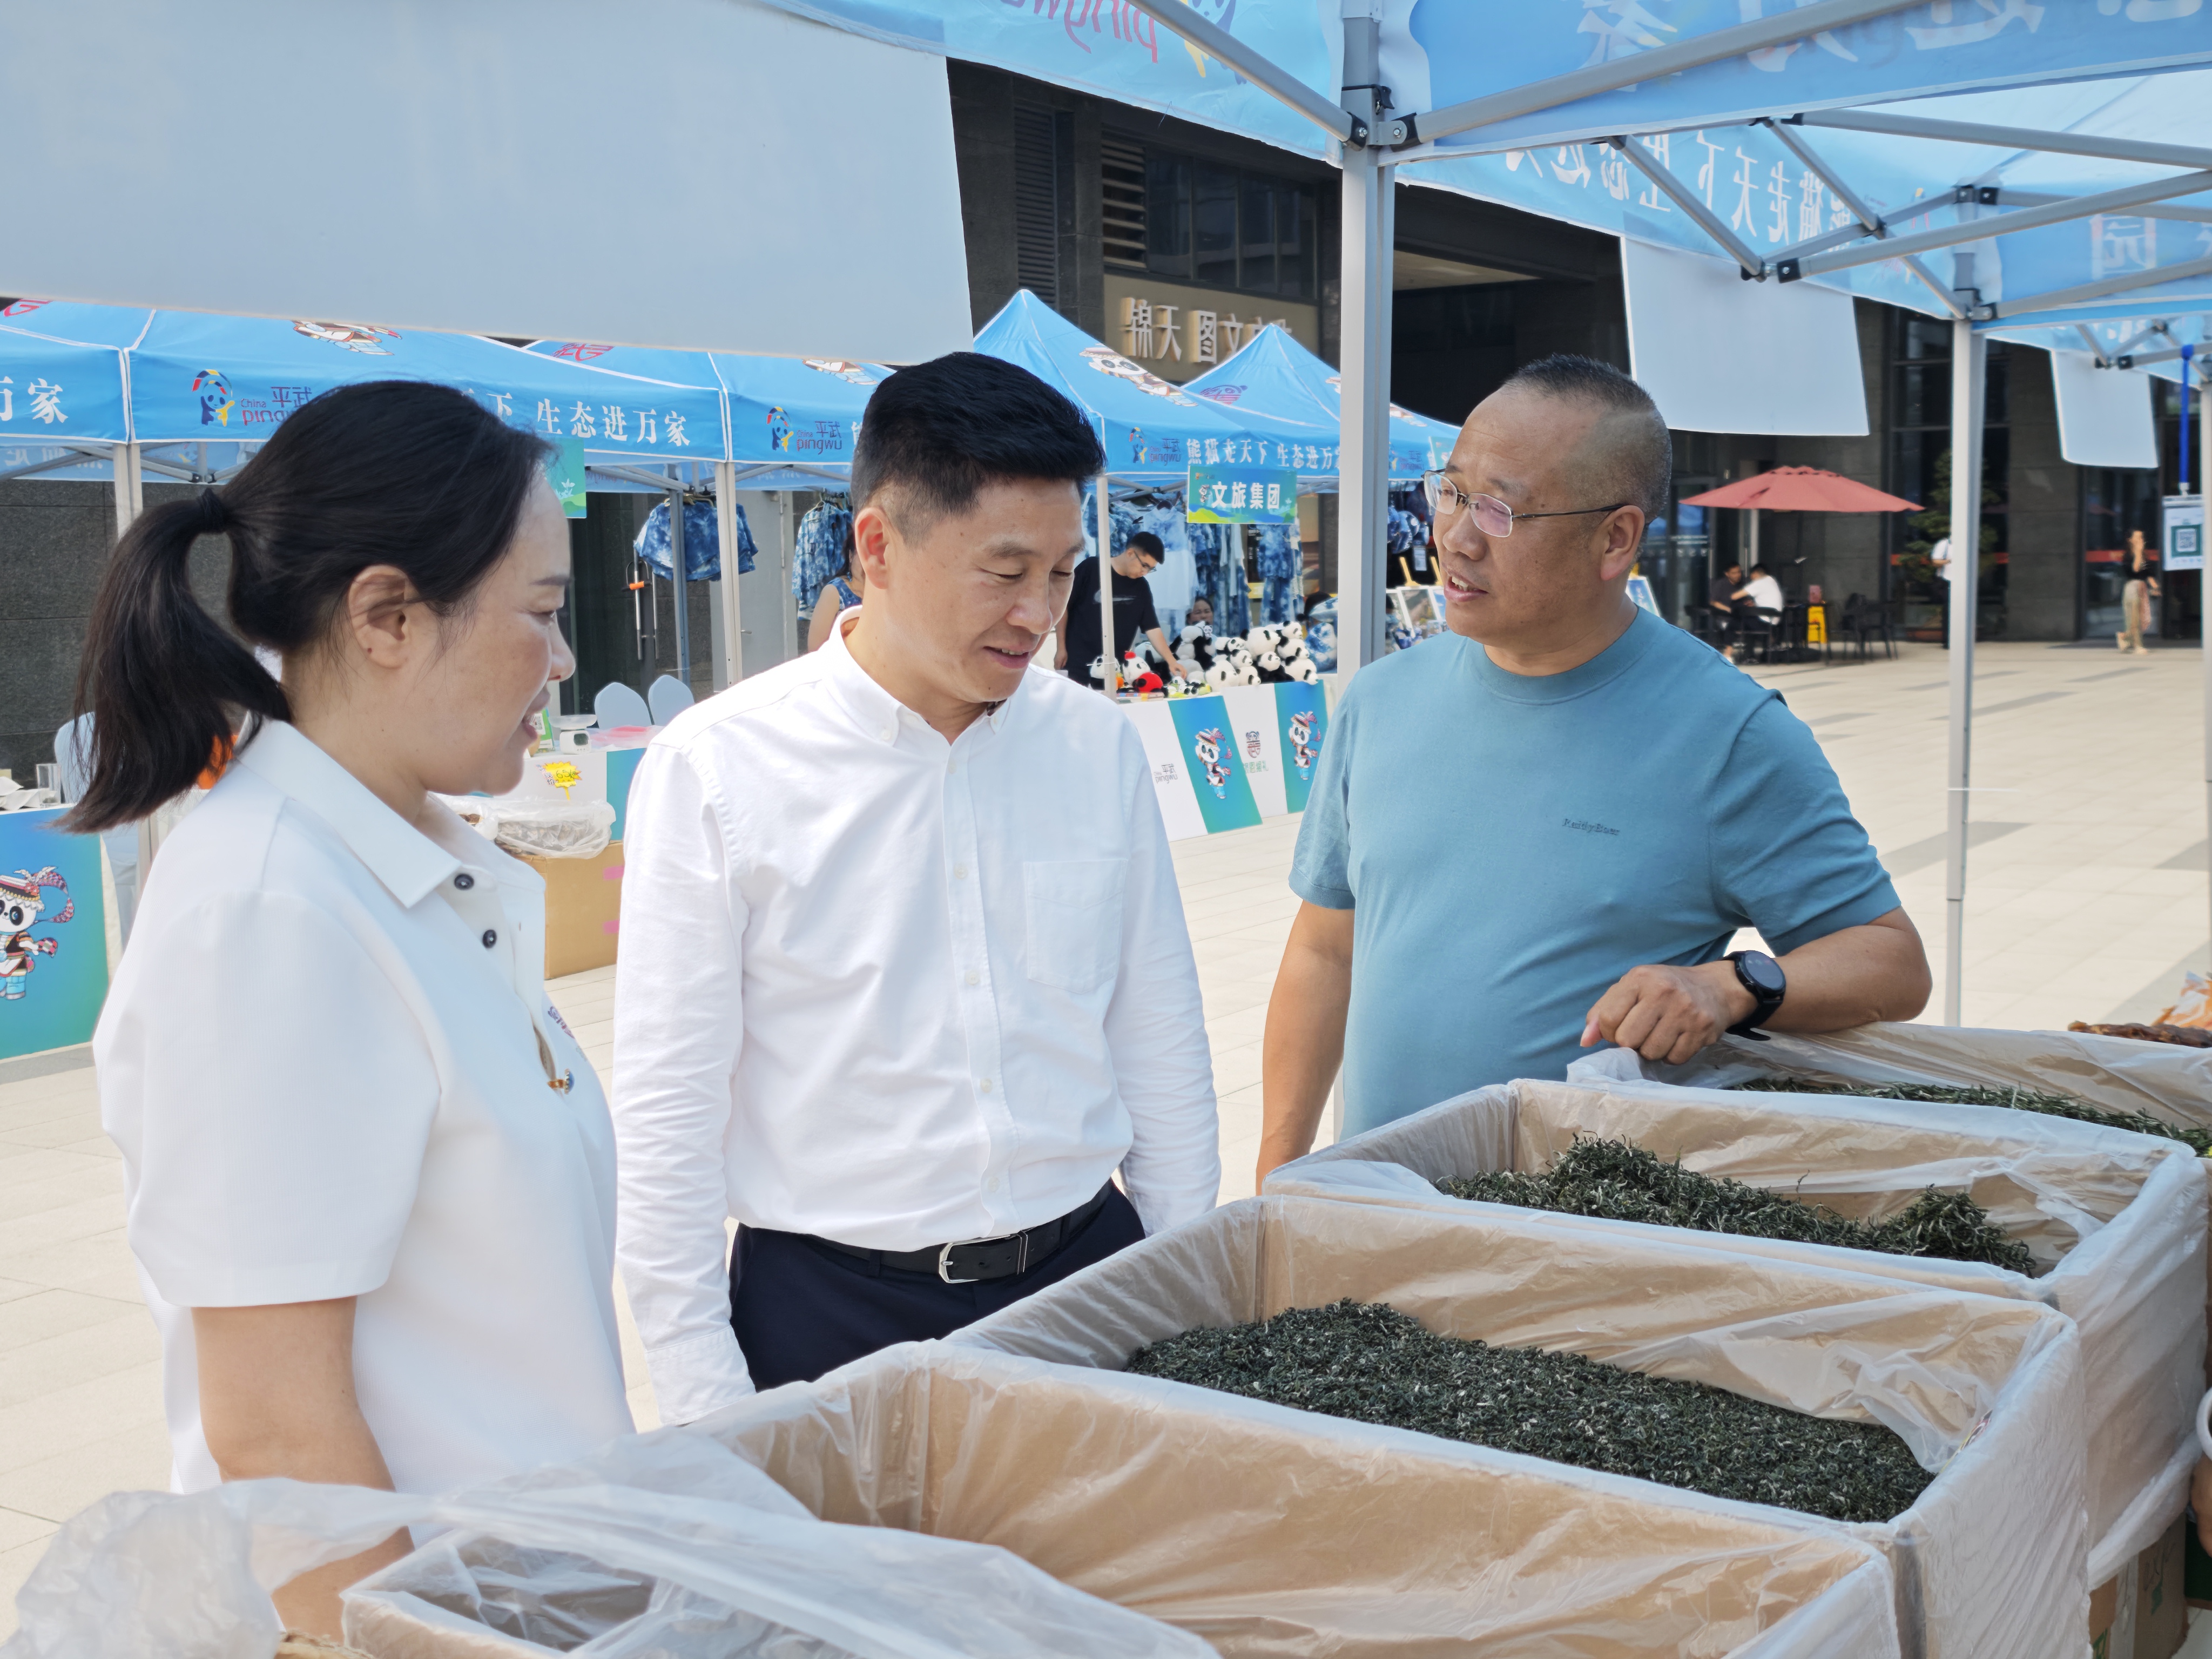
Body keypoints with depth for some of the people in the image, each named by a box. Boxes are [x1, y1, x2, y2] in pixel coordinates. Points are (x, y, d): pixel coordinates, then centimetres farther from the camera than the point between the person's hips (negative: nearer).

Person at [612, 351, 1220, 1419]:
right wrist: (708, 1413, -8)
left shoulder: (1098, 744, 0)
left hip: (1083, 1273, 3)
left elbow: (1162, 1048, 8)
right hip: (830, 1313, -3)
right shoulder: (714, 769, -11)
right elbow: (670, 1112, -8)